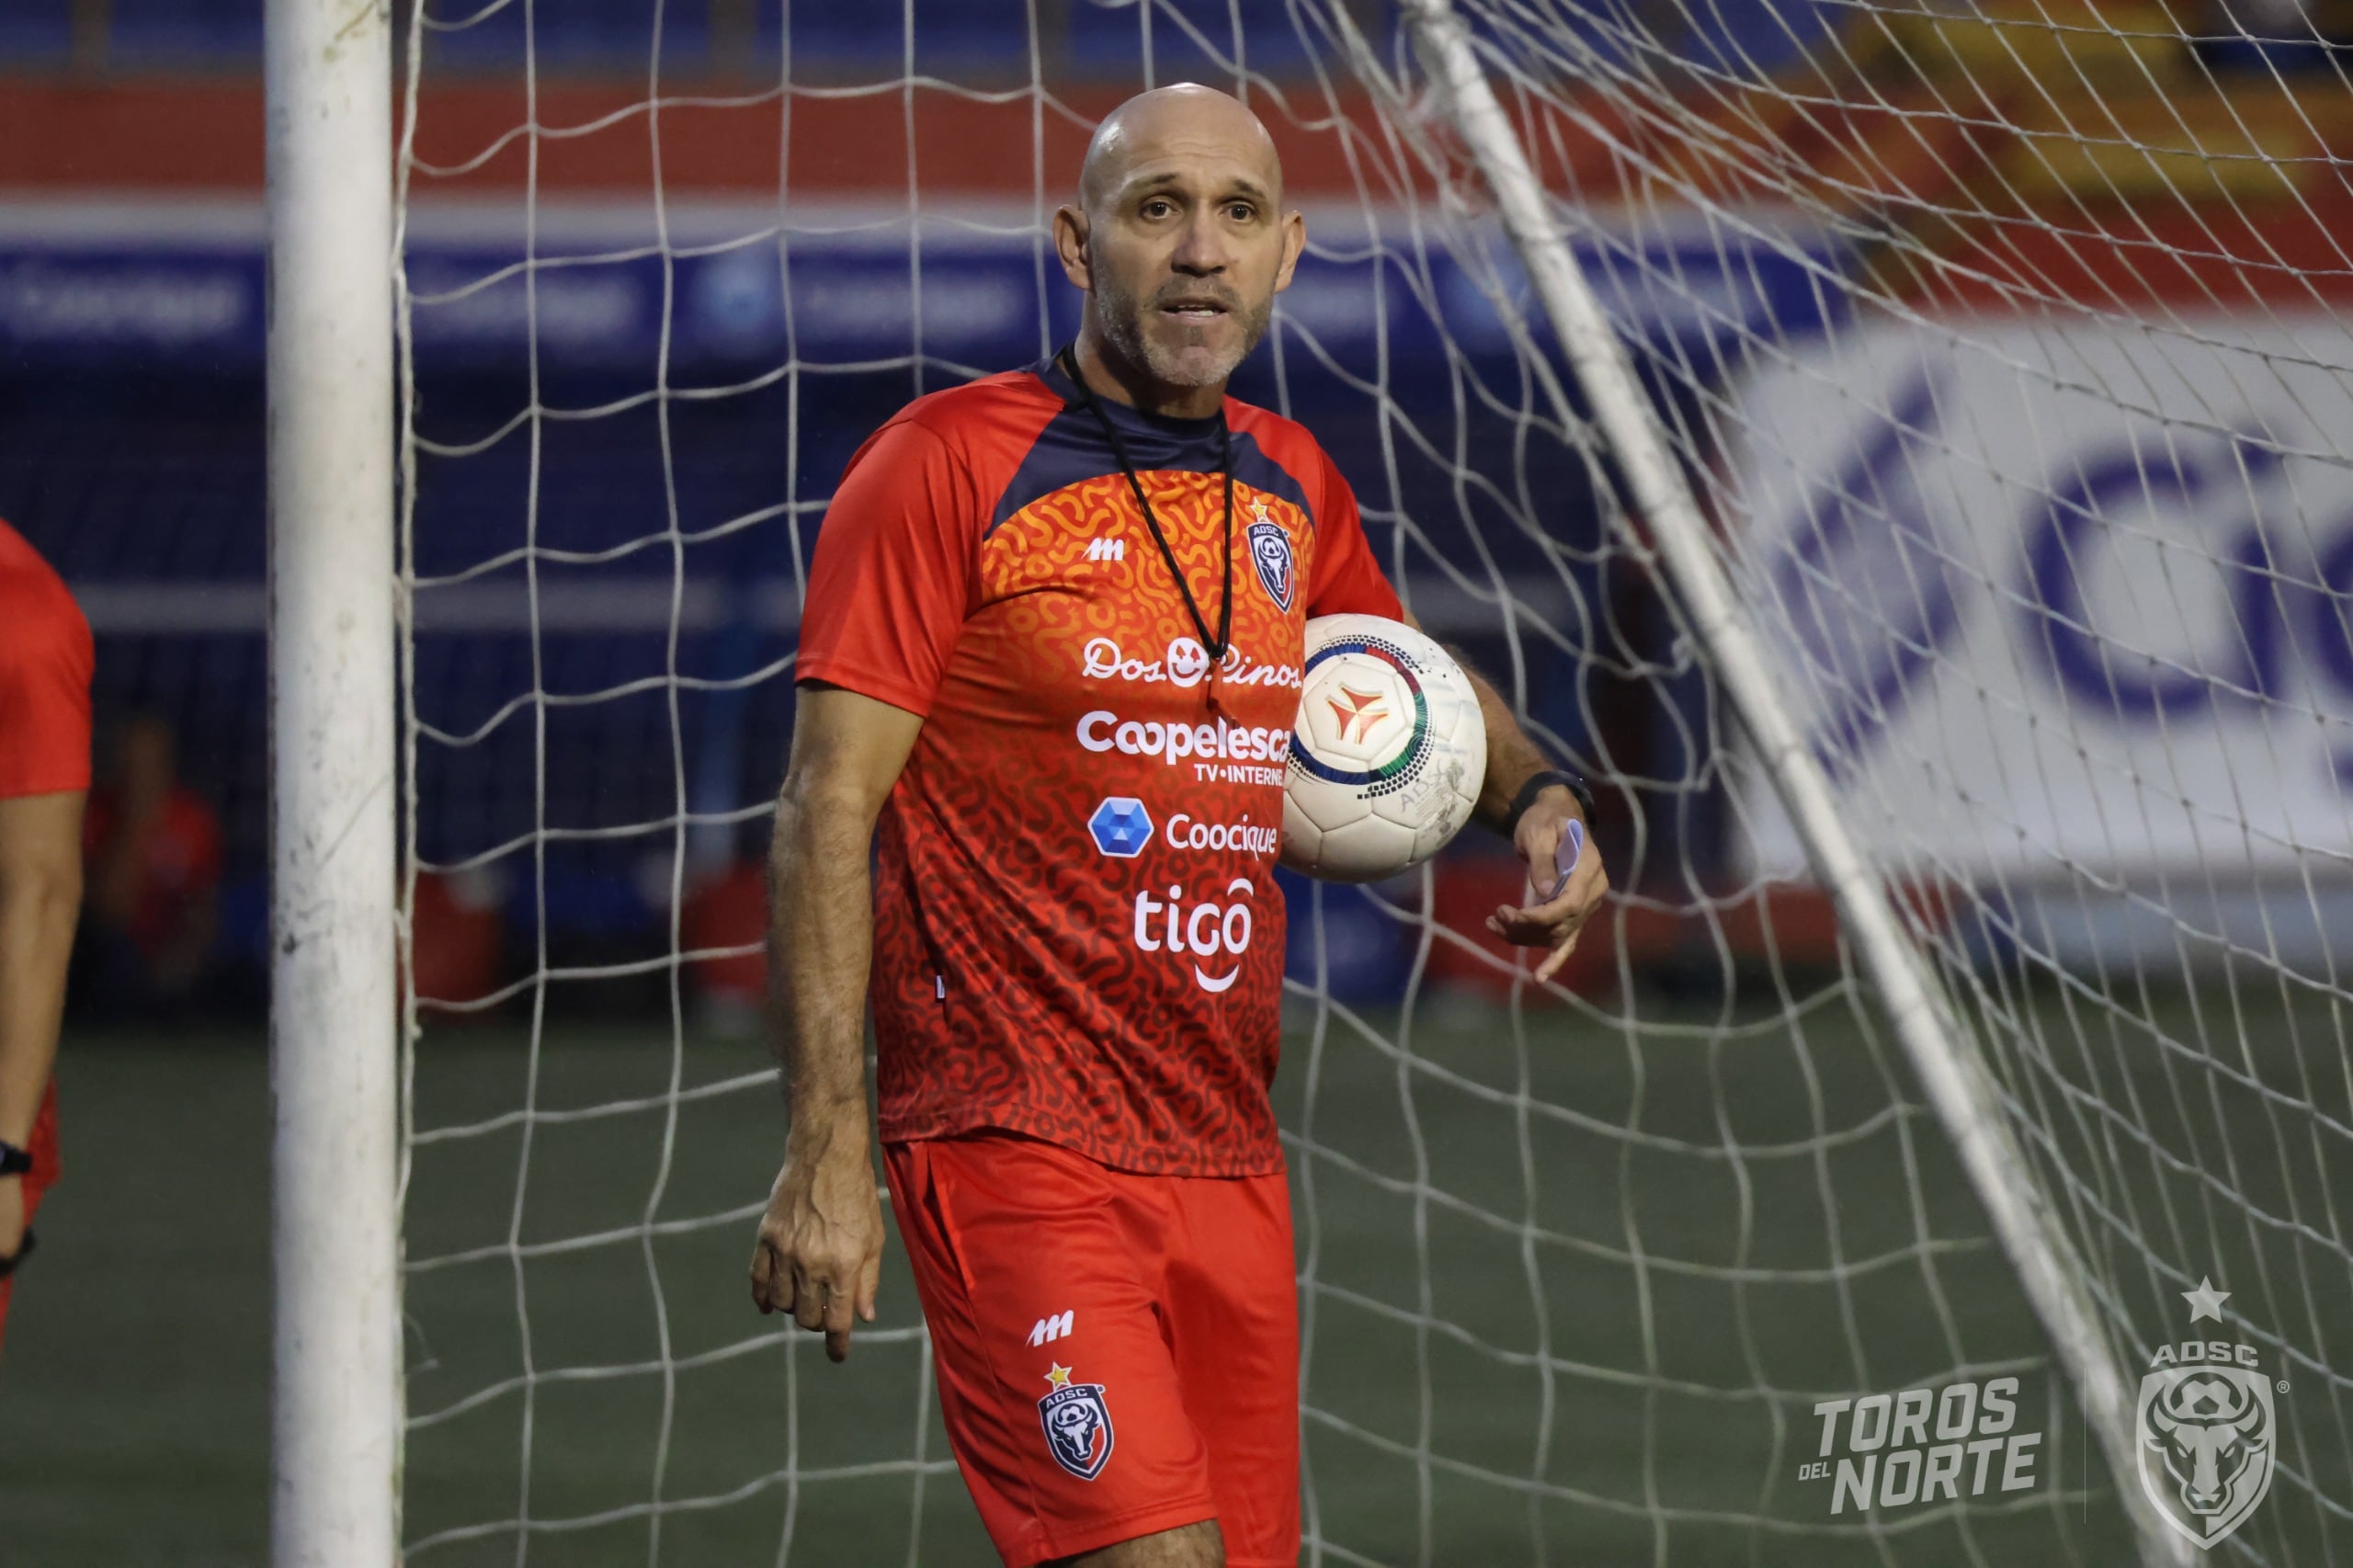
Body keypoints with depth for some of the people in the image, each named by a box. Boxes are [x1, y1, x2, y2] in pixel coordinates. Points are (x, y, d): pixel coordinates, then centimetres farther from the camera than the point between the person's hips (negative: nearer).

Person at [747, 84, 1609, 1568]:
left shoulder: (1292, 487, 13)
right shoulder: (948, 467, -6)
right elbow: (830, 811, -9)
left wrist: (1538, 800, 11)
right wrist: (827, 1153, -16)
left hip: (1229, 1156, 7)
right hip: (1017, 1151, -7)